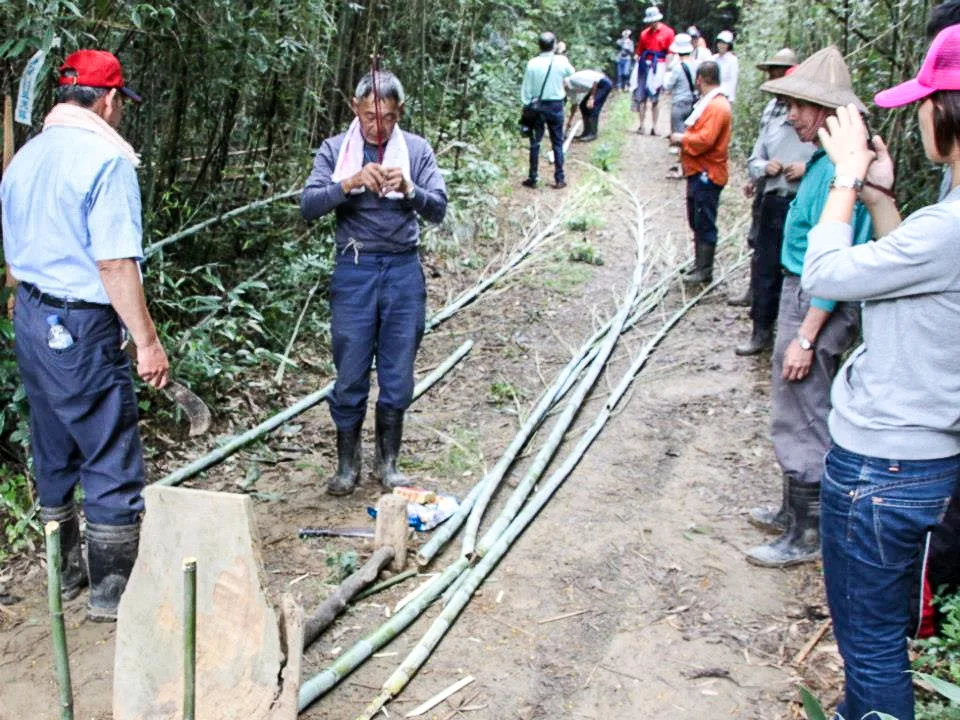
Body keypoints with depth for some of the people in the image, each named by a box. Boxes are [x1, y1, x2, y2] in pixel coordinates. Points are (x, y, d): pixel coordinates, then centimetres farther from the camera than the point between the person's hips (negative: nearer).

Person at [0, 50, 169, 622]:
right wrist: (148, 341, -18)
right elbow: (115, 264, -22)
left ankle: (63, 572, 32)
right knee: (113, 463, 2)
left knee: (55, 456, 19)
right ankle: (113, 591, 12)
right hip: (83, 328, -9)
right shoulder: (106, 158, -16)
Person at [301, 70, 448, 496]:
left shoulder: (416, 149, 4)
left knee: (398, 378, 8)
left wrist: (409, 189, -24)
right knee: (350, 377, 4)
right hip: (354, 271, -1)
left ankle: (388, 461, 25)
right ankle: (347, 464, 21)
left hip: (403, 271, 1)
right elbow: (308, 205, -10)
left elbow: (438, 209, -4)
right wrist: (350, 183, -25)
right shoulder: (335, 150, 2)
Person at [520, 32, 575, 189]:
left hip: (537, 106, 0)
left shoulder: (532, 64, -11)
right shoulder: (561, 61, -10)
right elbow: (571, 73, 13)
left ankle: (532, 179, 13)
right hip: (556, 106, 0)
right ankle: (559, 179, 11)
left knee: (535, 144, 9)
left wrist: (527, 106, 4)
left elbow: (526, 89, -7)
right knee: (557, 144, 10)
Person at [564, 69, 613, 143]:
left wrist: (591, 98, -25)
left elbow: (595, 80, -26)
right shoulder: (570, 88, 3)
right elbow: (574, 104, 17)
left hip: (604, 84, -9)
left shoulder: (574, 79, -26)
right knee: (583, 106, 6)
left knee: (592, 107, -15)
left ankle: (592, 134, -10)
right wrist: (570, 120, 23)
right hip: (597, 85, 9)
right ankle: (587, 133, 10)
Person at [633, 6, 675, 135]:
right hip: (644, 66, 3)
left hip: (658, 66, -3)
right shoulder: (644, 33, 9)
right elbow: (639, 53, 14)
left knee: (655, 98, 3)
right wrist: (637, 68, 10)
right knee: (641, 96, 3)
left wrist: (668, 70, -5)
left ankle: (654, 126, 8)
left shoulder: (668, 32, -2)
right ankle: (641, 125, 7)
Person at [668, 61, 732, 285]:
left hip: (707, 175, -11)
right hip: (699, 172, 11)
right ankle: (699, 265, 27)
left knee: (704, 224, -5)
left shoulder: (716, 107, -18)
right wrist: (684, 138, 4)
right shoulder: (710, 103, 16)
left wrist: (682, 138, -13)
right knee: (697, 222, 17)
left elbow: (705, 139, -26)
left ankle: (704, 270, 1)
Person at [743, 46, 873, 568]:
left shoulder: (836, 168, -22)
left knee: (803, 421, 1)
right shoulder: (823, 161, 9)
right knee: (797, 416, 21)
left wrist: (805, 337, -23)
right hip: (801, 295, 10)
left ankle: (805, 536, 15)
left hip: (818, 307, -10)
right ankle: (793, 512, 37)